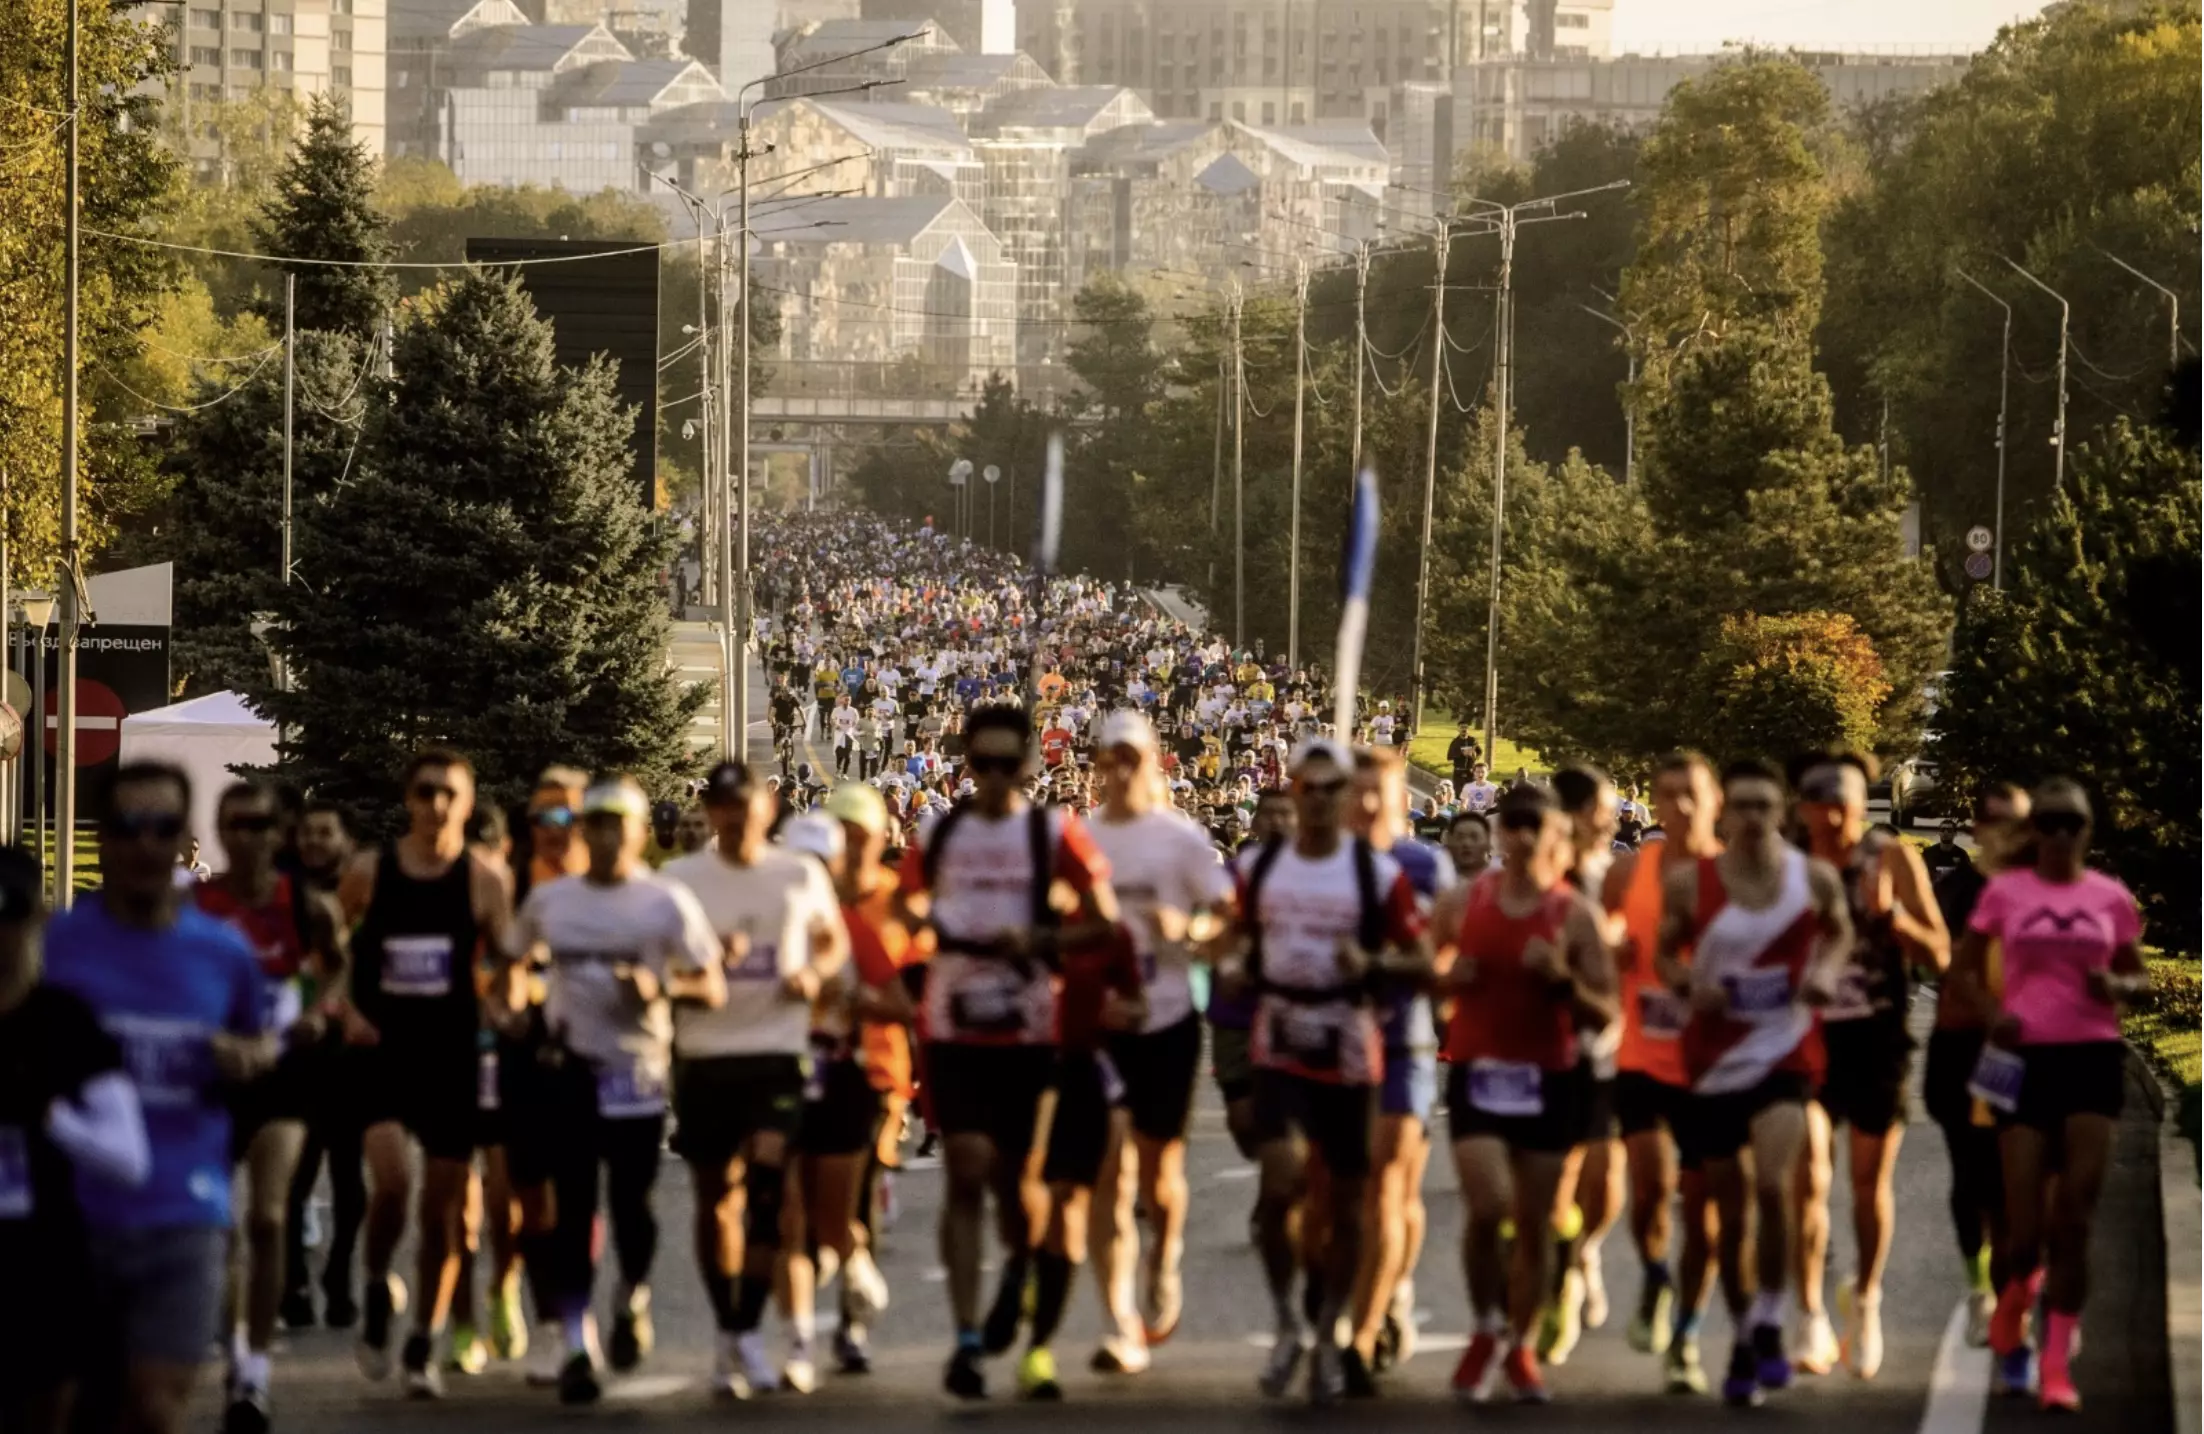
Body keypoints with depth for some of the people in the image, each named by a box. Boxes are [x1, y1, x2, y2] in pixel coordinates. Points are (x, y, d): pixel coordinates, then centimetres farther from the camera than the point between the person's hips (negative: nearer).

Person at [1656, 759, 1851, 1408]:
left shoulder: (1815, 879, -2)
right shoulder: (1689, 883, -3)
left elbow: (1840, 932, 16)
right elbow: (1664, 953, 9)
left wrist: (1827, 971, -4)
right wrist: (1687, 984, -12)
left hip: (1787, 1053, -1)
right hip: (1715, 1057, 2)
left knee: (1772, 1184, -23)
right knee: (1730, 1212, 8)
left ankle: (1769, 1323, -7)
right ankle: (1743, 1342, 25)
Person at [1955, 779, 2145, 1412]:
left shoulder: (2111, 897, 6)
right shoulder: (2005, 891, 3)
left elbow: (2138, 974, 15)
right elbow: (1966, 968, 11)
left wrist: (2118, 987, -9)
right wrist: (1990, 1011, -8)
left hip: (2094, 1055, 1)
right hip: (2026, 1057, -1)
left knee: (2074, 1220, -5)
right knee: (2025, 1229, -4)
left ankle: (2058, 1364, 3)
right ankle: (2007, 1322, 29)